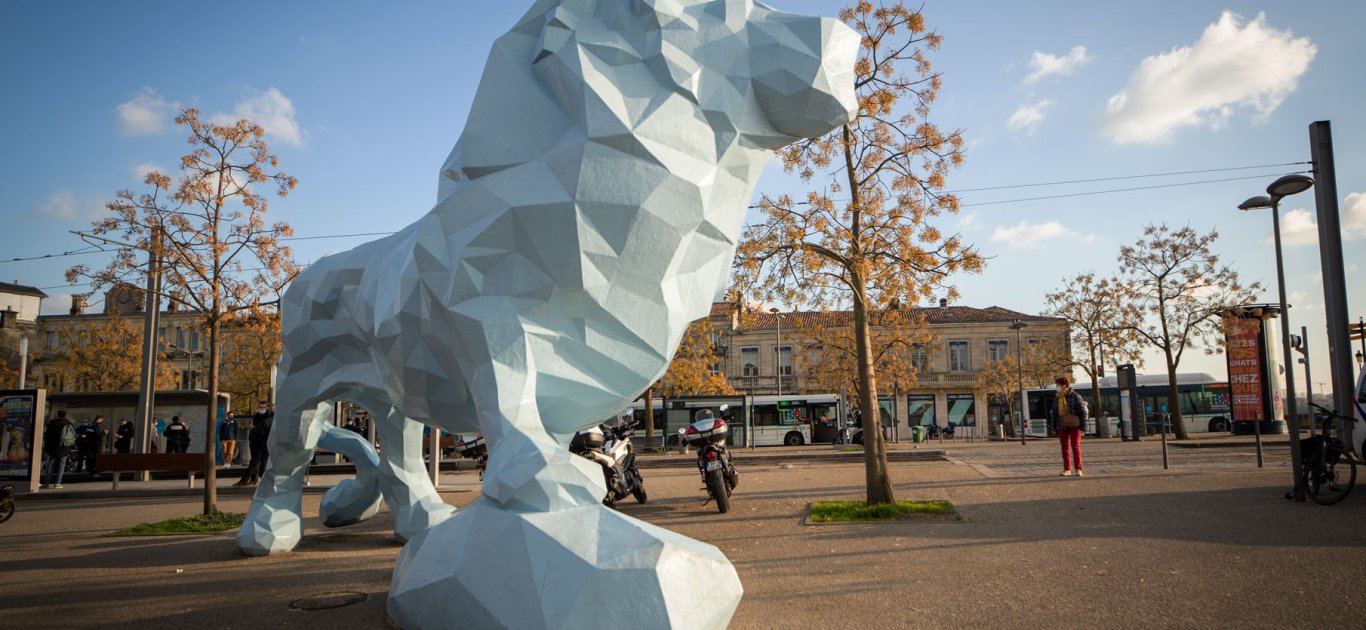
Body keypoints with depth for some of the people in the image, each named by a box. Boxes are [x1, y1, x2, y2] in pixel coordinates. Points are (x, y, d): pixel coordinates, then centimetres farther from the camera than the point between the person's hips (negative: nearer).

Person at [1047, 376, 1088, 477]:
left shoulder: (1075, 396, -8)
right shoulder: (1058, 397, 8)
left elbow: (1082, 411, -8)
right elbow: (1054, 412, 13)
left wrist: (1083, 426, -11)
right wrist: (1053, 426, 9)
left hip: (1074, 426, -5)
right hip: (1062, 427, 5)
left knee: (1075, 447, -3)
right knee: (1065, 448, 7)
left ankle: (1078, 469, 2)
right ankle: (1067, 469, 12)